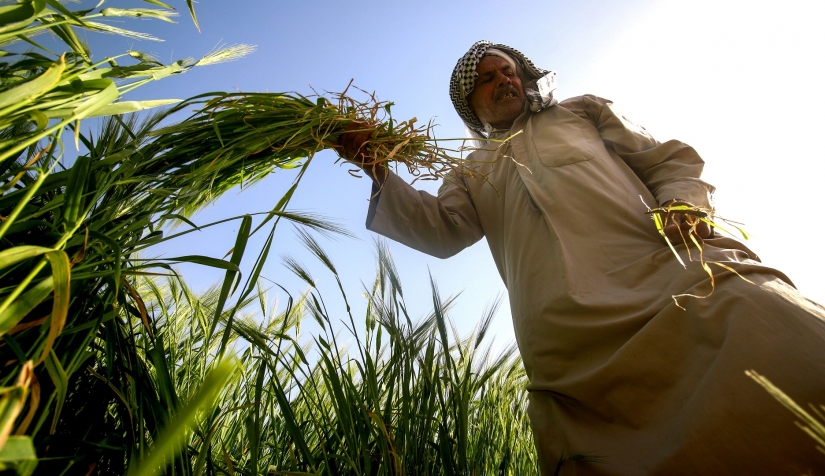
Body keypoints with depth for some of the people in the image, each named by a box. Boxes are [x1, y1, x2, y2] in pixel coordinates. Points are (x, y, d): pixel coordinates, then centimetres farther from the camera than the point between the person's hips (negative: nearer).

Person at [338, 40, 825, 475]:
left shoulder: (581, 112, 26)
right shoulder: (473, 173, 25)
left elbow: (668, 159, 21)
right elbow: (441, 231, 8)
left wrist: (682, 203, -3)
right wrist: (379, 172, -2)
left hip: (670, 275, 2)